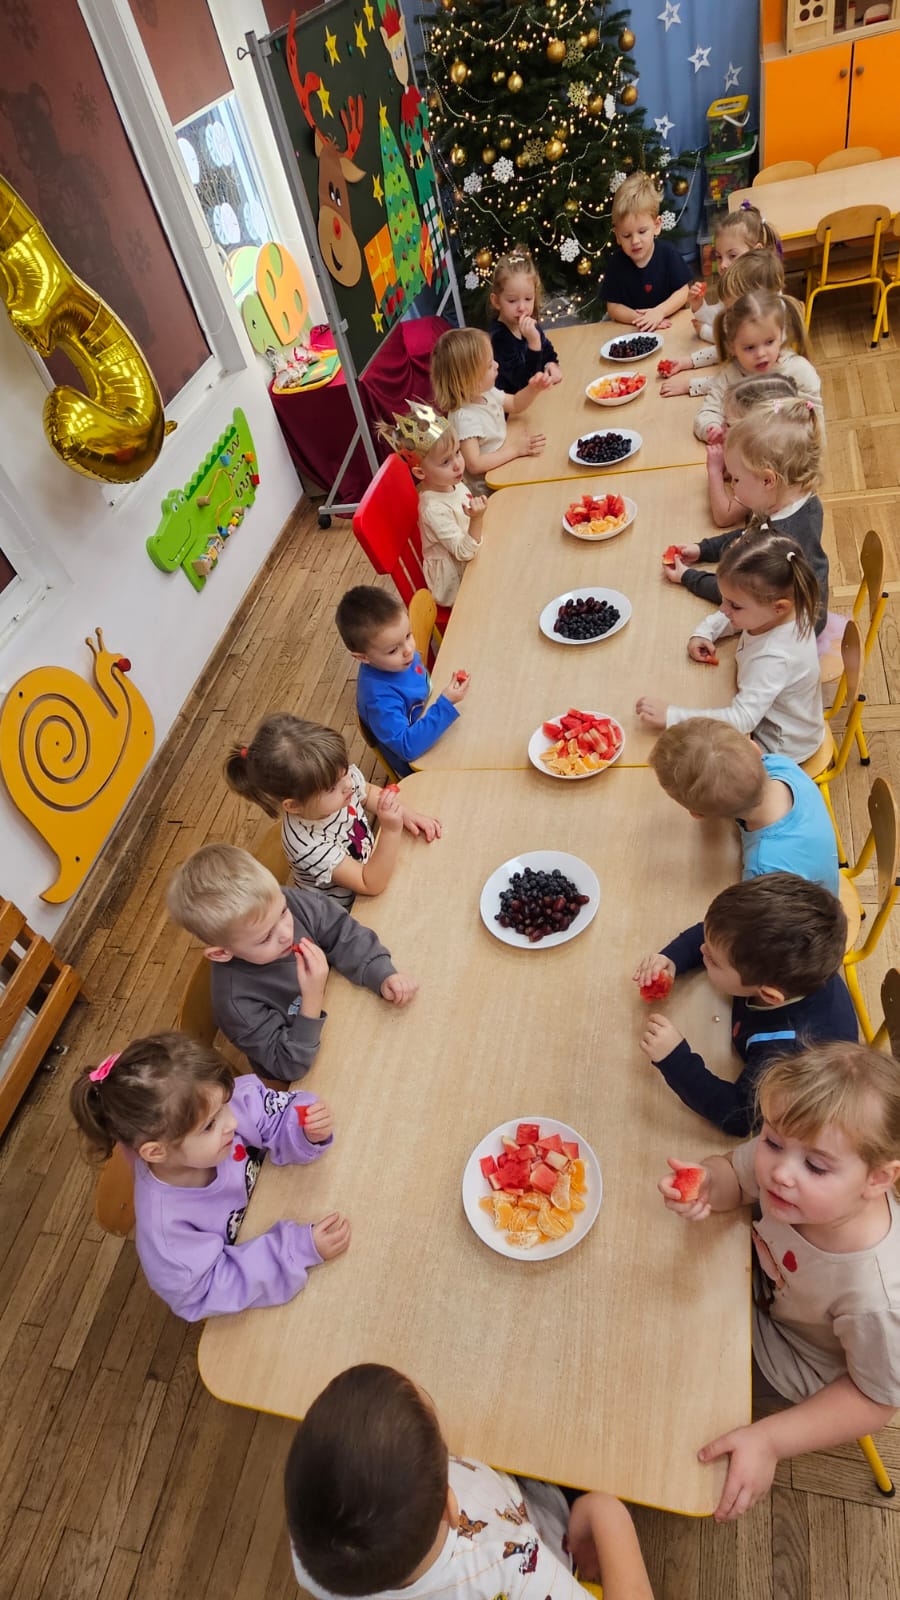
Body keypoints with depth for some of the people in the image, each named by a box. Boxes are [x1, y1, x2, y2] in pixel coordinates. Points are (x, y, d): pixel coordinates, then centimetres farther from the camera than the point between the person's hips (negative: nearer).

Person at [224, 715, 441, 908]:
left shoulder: (345, 775, -22)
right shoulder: (307, 844, -39)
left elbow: (368, 792, 4)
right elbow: (371, 885, -31)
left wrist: (405, 814, -11)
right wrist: (391, 830, -44)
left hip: (371, 864, 7)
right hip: (346, 910, -7)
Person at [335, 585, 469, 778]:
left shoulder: (400, 658, -15)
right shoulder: (380, 697, -37)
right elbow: (408, 747, -39)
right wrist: (446, 704, -39)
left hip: (433, 731, 7)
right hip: (421, 766, -7)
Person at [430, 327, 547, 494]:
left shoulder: (486, 392, -1)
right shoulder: (464, 417, -29)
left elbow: (515, 404, 18)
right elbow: (474, 464, -35)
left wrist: (532, 389, -4)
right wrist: (514, 449, -28)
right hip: (486, 490, -9)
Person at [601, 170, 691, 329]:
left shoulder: (667, 252, -4)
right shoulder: (616, 262, -4)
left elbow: (683, 292, -4)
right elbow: (613, 307, -4)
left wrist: (659, 311, -22)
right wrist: (639, 318, -20)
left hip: (669, 323, -1)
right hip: (630, 329, 1)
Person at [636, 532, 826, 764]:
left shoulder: (773, 658, -41)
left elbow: (742, 719, -46)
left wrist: (671, 716, -48)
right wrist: (704, 631, -13)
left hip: (781, 748, -8)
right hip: (765, 715, 8)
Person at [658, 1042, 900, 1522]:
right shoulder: (779, 1160, -34)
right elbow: (735, 1173, -12)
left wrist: (771, 1439, -27)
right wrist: (706, 1186, -35)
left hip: (796, 1363, -4)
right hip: (767, 1271, 4)